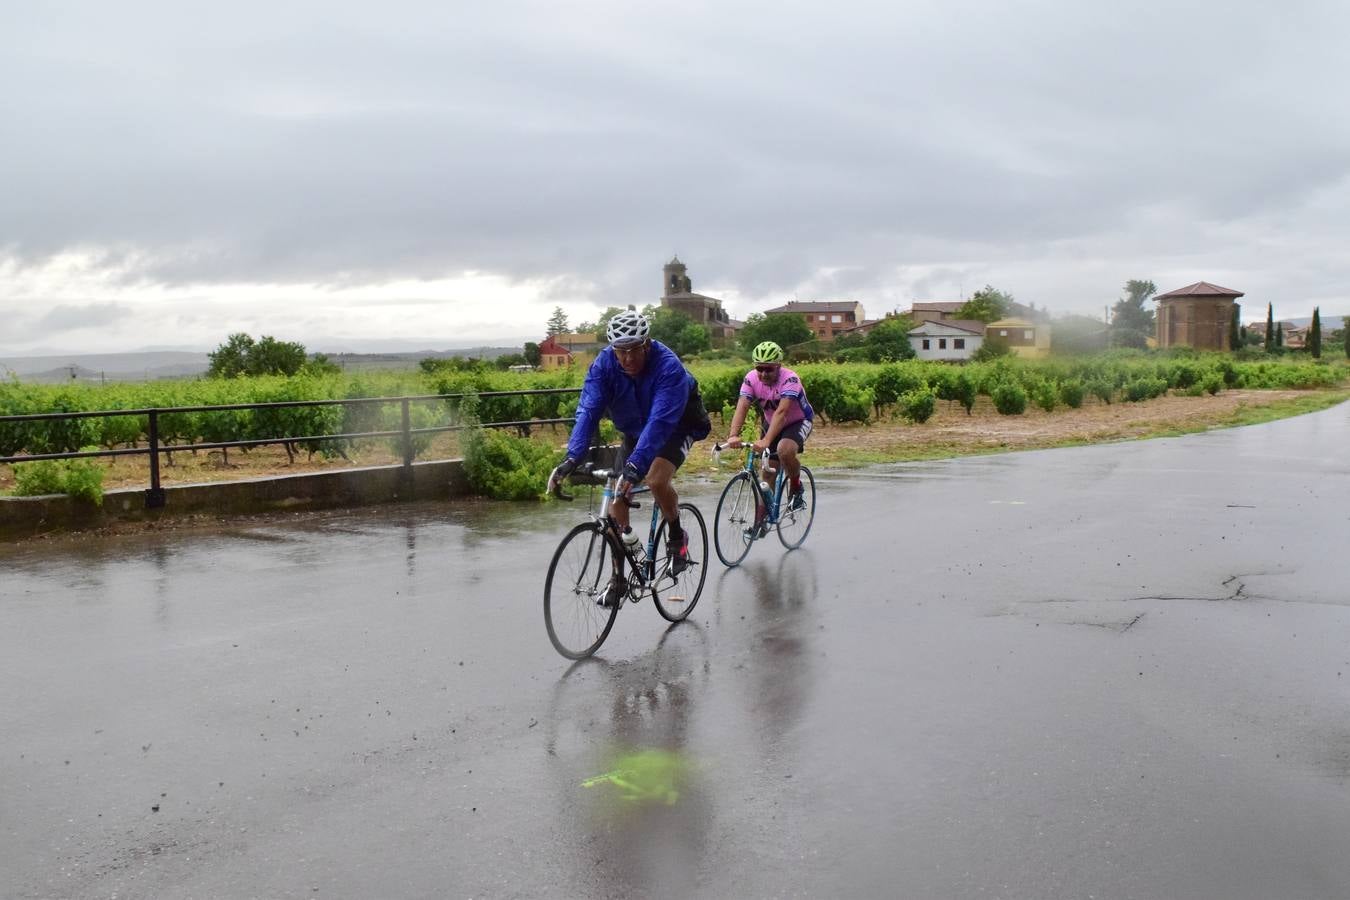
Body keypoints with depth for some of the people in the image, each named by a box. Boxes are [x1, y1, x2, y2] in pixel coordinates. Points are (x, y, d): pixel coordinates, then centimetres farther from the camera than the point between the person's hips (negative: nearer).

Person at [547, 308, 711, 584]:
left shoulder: (668, 366, -34)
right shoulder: (604, 364, -22)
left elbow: (660, 422, -43)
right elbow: (588, 411, -29)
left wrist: (636, 465, -54)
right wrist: (573, 457, -43)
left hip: (675, 429, -4)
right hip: (635, 432, 4)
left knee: (656, 481, -30)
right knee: (616, 494, -6)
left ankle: (676, 537, 0)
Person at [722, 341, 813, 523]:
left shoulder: (789, 379, -32)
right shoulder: (751, 378, -19)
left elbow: (781, 412, -43)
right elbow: (742, 407, -30)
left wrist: (766, 441, -55)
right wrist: (733, 435, -47)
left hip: (798, 422, -5)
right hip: (770, 423, 5)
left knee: (784, 450, -35)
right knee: (767, 474, 1)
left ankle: (796, 487, -7)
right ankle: (760, 522, 14)